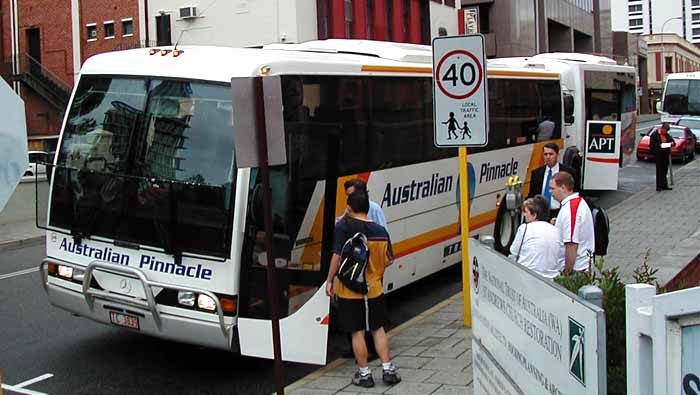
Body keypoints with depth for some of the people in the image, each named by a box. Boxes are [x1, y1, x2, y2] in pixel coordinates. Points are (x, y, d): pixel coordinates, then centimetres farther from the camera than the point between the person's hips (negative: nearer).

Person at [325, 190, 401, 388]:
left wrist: (330, 280, -6)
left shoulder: (344, 227, -13)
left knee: (357, 332, 6)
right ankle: (388, 369, 17)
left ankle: (364, 374, 13)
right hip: (374, 288, 4)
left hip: (350, 290, -3)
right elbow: (389, 260, 6)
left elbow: (338, 256, -16)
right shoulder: (381, 231, 0)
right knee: (378, 328, 17)